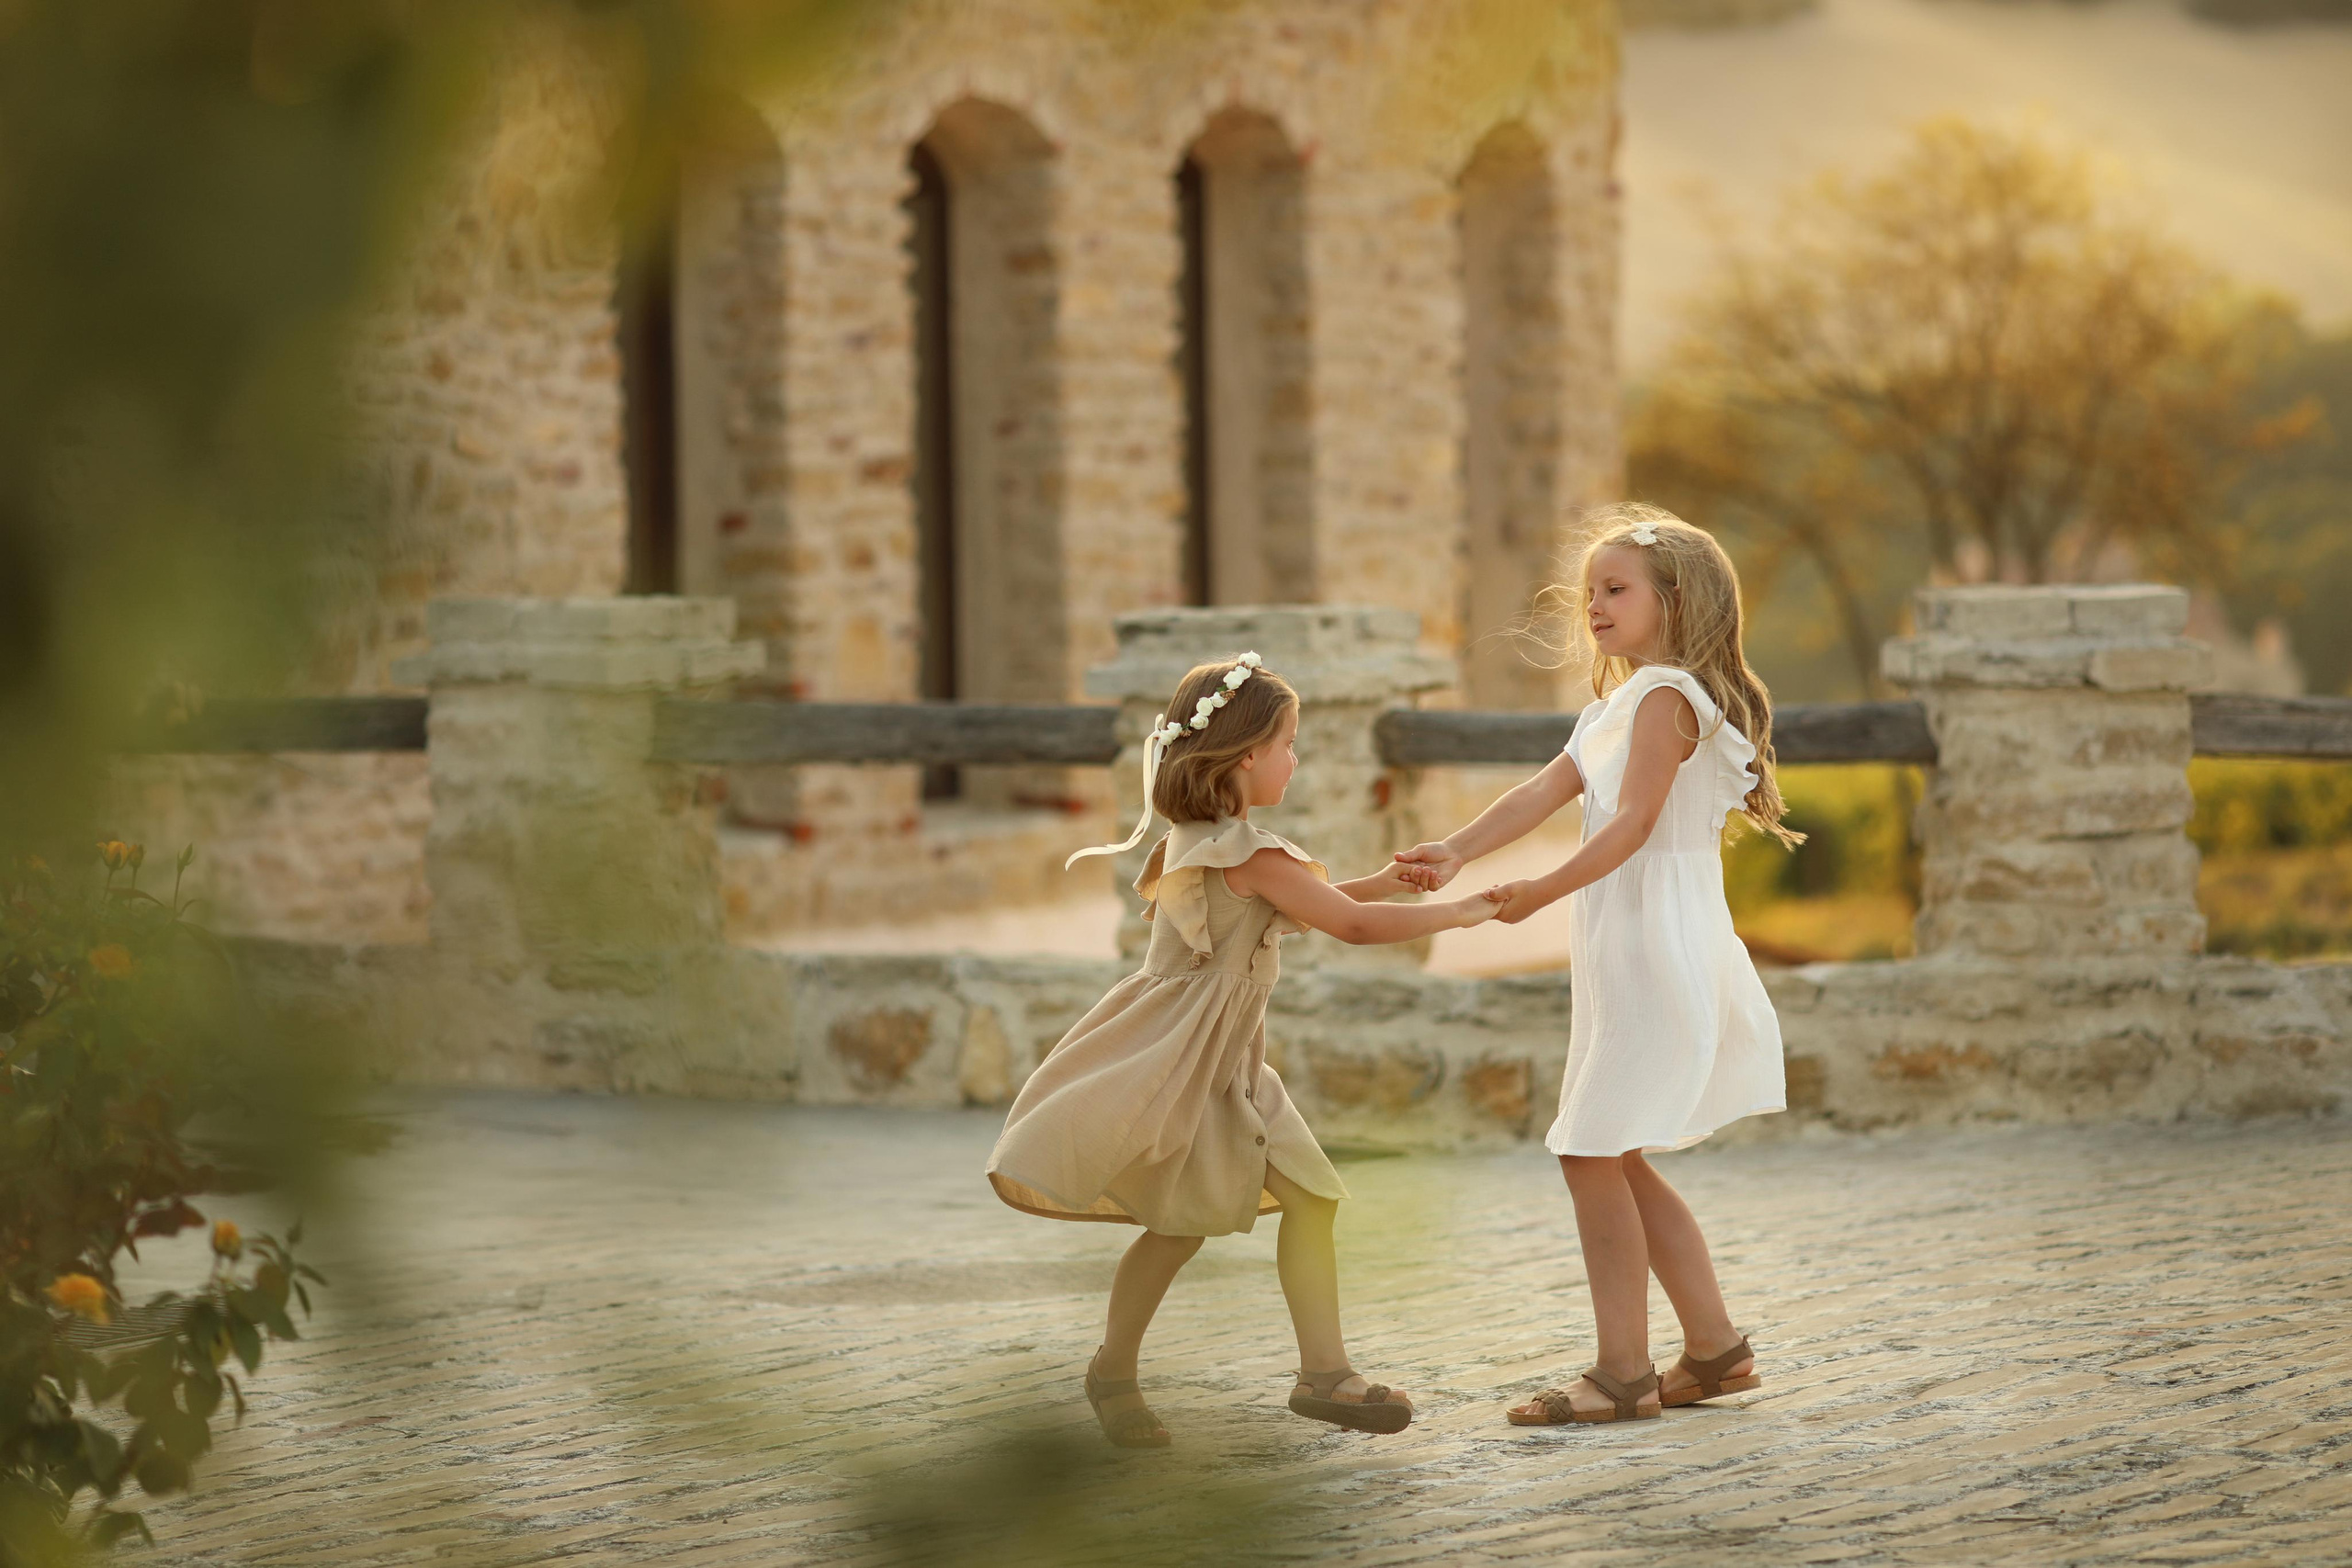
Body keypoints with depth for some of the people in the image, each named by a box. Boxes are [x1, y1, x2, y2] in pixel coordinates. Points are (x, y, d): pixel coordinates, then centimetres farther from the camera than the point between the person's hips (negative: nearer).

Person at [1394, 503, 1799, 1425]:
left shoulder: (1667, 695, -10)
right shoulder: (1610, 710, 20)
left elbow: (1632, 823, -18)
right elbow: (1542, 794, 9)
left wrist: (1542, 891, -21)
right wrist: (1458, 853, -5)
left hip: (1659, 947, -10)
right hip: (1624, 957, 10)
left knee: (1593, 1155, -10)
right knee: (1618, 1163, 13)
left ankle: (1623, 1373, -7)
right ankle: (1715, 1348, 19)